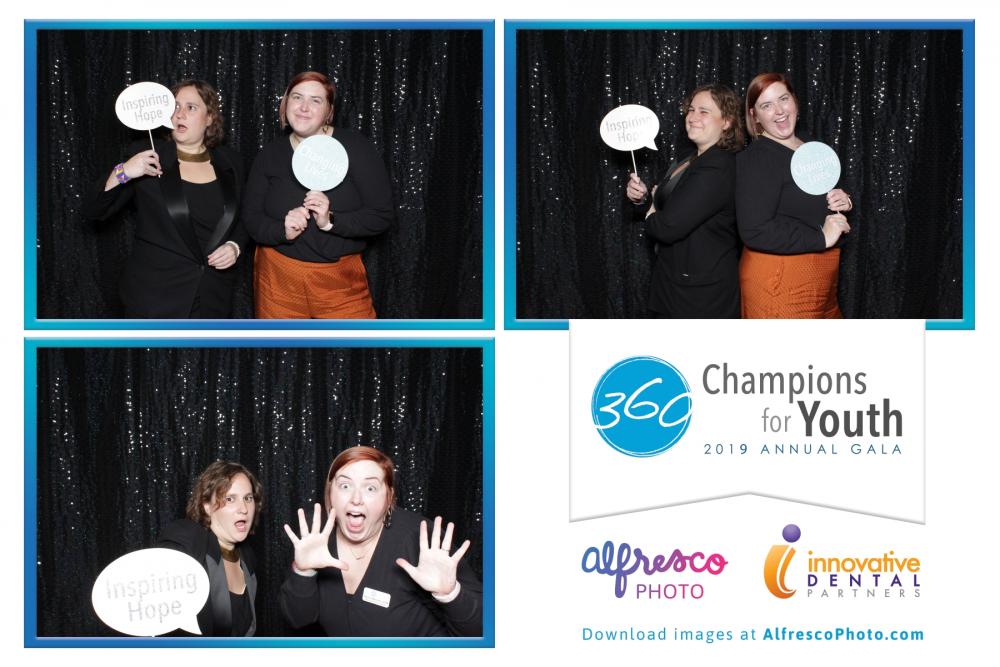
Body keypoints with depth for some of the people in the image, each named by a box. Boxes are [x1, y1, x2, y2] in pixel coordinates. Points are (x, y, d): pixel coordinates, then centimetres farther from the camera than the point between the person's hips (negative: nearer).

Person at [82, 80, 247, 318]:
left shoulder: (229, 162, 6)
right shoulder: (147, 159, -4)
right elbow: (93, 211, -5)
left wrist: (235, 246, -4)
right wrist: (121, 173, -21)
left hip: (214, 299, 3)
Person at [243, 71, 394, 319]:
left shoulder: (355, 147, -4)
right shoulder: (271, 154, 6)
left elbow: (382, 215, -7)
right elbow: (251, 217, 4)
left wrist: (331, 221, -22)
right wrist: (282, 231, -17)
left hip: (340, 279, -2)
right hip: (278, 278, 2)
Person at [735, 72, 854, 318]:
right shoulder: (756, 159, -13)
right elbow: (755, 231, -24)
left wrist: (843, 203, 4)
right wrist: (821, 237, -19)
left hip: (820, 285, 9)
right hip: (778, 286, -9)